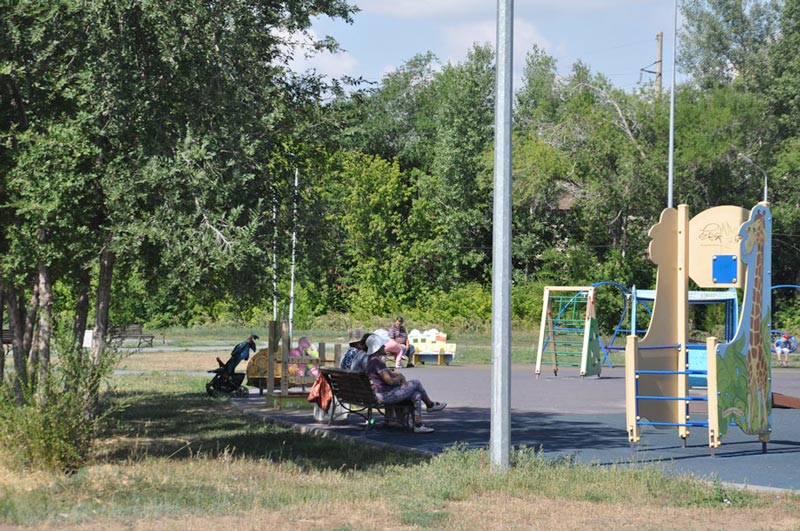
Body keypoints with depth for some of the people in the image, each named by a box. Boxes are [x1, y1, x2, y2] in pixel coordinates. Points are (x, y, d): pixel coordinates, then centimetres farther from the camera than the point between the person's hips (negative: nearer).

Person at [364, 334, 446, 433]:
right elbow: (390, 381, -27)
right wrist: (399, 379, -5)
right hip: (388, 395, -10)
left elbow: (388, 373, 19)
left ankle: (418, 425, 10)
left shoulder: (373, 360, 10)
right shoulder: (377, 362, -24)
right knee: (416, 383, 6)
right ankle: (430, 405, 29)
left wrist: (400, 376, 2)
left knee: (417, 394, 13)